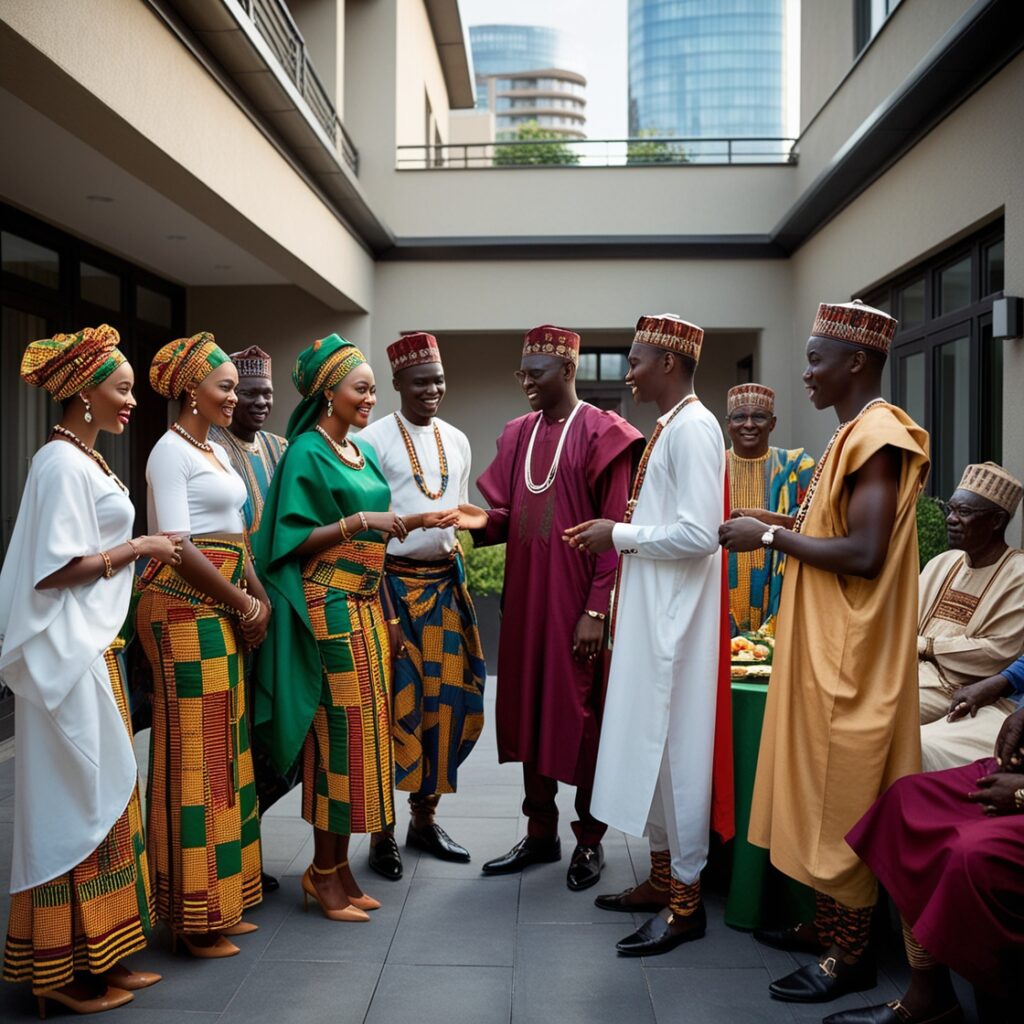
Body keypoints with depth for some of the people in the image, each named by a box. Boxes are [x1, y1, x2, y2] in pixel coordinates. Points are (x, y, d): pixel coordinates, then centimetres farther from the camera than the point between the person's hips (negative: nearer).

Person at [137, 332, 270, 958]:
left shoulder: (218, 450, 18)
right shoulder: (171, 452, -8)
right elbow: (179, 546, -16)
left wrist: (260, 598, 5)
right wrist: (241, 602, -10)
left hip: (224, 611, 9)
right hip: (184, 608, -9)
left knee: (226, 748, 11)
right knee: (194, 752, -3)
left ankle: (224, 898, 23)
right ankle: (194, 913, 9)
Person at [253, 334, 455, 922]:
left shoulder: (363, 452, 15)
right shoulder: (306, 452, -8)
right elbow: (293, 541, -13)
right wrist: (358, 521, -20)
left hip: (367, 605, 8)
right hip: (329, 609, -8)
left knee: (363, 728, 9)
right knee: (340, 730, -4)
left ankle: (339, 866, 19)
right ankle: (324, 873, 10)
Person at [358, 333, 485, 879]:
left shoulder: (457, 441, 12)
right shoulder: (374, 438, -6)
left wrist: (456, 543, 5)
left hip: (444, 582, 6)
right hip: (392, 582, -5)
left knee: (446, 697, 7)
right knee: (393, 703, -3)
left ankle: (424, 817, 23)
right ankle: (380, 830, 11)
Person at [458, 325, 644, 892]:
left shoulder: (602, 434, -7)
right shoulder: (517, 434, 11)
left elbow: (614, 530, -11)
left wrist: (596, 609, -15)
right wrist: (484, 521, -9)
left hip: (577, 601, -6)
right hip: (525, 596, 6)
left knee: (582, 713, 3)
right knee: (528, 710, 11)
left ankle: (590, 839, 20)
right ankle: (540, 833, 25)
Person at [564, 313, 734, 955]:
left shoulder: (693, 428, -15)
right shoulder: (670, 426, 14)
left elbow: (699, 533, -23)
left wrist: (619, 535, -14)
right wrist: (619, 531, 7)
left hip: (676, 614, -10)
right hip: (651, 611, 10)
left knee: (673, 746, -1)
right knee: (652, 743, 15)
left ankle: (686, 899, 12)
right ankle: (664, 876, 28)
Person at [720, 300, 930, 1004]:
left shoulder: (878, 435, -16)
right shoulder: (855, 434, 14)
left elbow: (865, 554, -25)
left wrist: (772, 536, -16)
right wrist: (778, 526, 6)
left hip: (851, 655, -10)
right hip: (825, 646, 10)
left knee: (844, 801, 0)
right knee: (824, 791, 17)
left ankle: (851, 955, 14)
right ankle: (828, 925, 30)